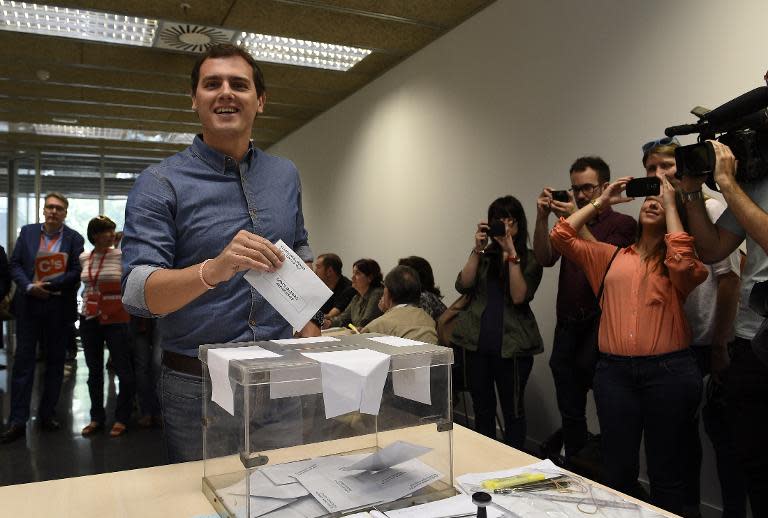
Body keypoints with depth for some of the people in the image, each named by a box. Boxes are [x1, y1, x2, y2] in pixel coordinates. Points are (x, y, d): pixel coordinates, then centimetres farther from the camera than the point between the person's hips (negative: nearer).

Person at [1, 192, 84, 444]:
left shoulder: (74, 238, 0)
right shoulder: (27, 232, 7)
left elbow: (76, 272, -5)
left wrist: (47, 286, -15)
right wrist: (29, 287, -12)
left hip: (58, 307, -1)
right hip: (29, 304, 1)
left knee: (55, 362, 7)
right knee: (23, 360, 1)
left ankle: (47, 414, 20)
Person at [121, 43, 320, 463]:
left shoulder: (285, 175, 7)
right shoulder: (160, 184, -8)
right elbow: (137, 293, -16)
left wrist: (311, 335, 8)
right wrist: (215, 269, -34)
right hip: (196, 382, -3)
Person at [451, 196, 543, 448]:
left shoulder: (530, 259, 1)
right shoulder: (484, 255, 11)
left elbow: (519, 296, -14)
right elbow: (463, 286, -3)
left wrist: (512, 253, -16)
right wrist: (478, 249, -8)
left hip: (512, 347, -3)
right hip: (477, 343, 4)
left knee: (513, 412, 8)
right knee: (482, 410, 15)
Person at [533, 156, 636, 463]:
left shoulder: (622, 223, 0)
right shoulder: (567, 223, 14)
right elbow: (544, 259, 0)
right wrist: (542, 217, -11)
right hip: (566, 327, 5)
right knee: (570, 414, 10)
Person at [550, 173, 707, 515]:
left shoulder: (679, 261, 6)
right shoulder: (611, 256, 14)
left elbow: (683, 263, -18)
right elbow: (560, 237, 8)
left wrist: (671, 205, -6)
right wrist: (601, 201, 10)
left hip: (669, 370, -2)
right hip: (614, 371, 2)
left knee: (665, 470, 10)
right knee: (617, 468, 10)